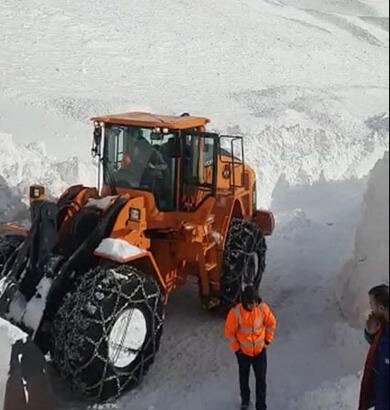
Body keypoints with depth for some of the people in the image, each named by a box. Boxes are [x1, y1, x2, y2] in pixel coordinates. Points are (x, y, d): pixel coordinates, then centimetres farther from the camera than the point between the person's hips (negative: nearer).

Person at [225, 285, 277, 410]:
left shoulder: (263, 308, -21)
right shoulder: (235, 313, -29)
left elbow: (271, 323, -2)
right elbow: (229, 332, -15)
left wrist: (267, 340, 1)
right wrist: (236, 349, -9)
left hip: (260, 350, 1)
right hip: (243, 352, -1)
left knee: (261, 379, 10)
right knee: (244, 378, 22)